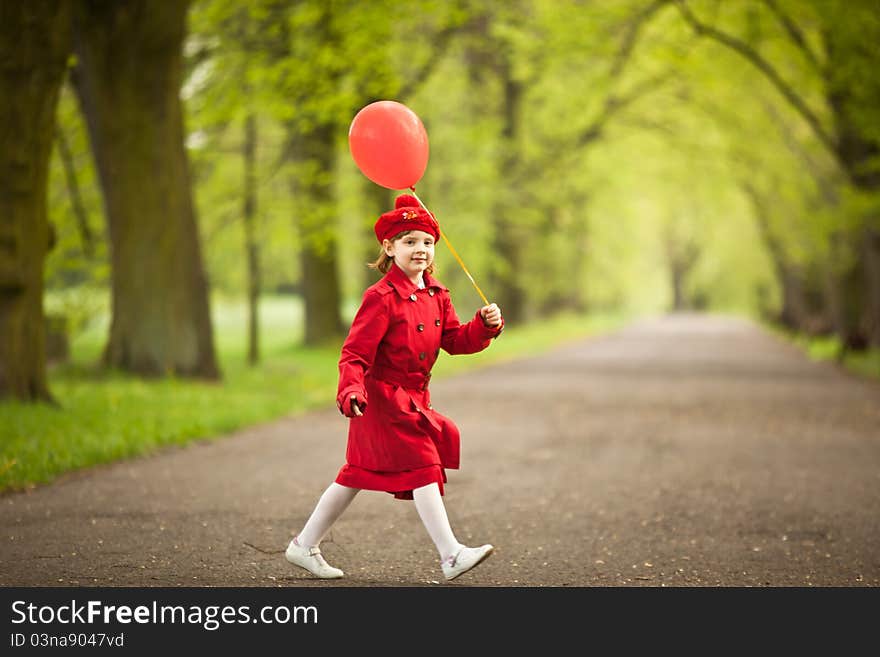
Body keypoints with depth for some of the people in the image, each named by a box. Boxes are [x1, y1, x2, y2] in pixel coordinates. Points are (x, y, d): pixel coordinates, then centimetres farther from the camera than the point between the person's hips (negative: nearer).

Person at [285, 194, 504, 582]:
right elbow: (354, 352, -20)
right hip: (383, 398, -9)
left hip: (412, 400, 9)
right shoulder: (381, 298, -17)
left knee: (358, 476, 15)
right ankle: (451, 556, -11)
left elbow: (454, 340, 11)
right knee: (422, 467, -12)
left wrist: (485, 325, -6)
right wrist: (350, 390, -35)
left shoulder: (436, 295, 9)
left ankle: (305, 546, 25)